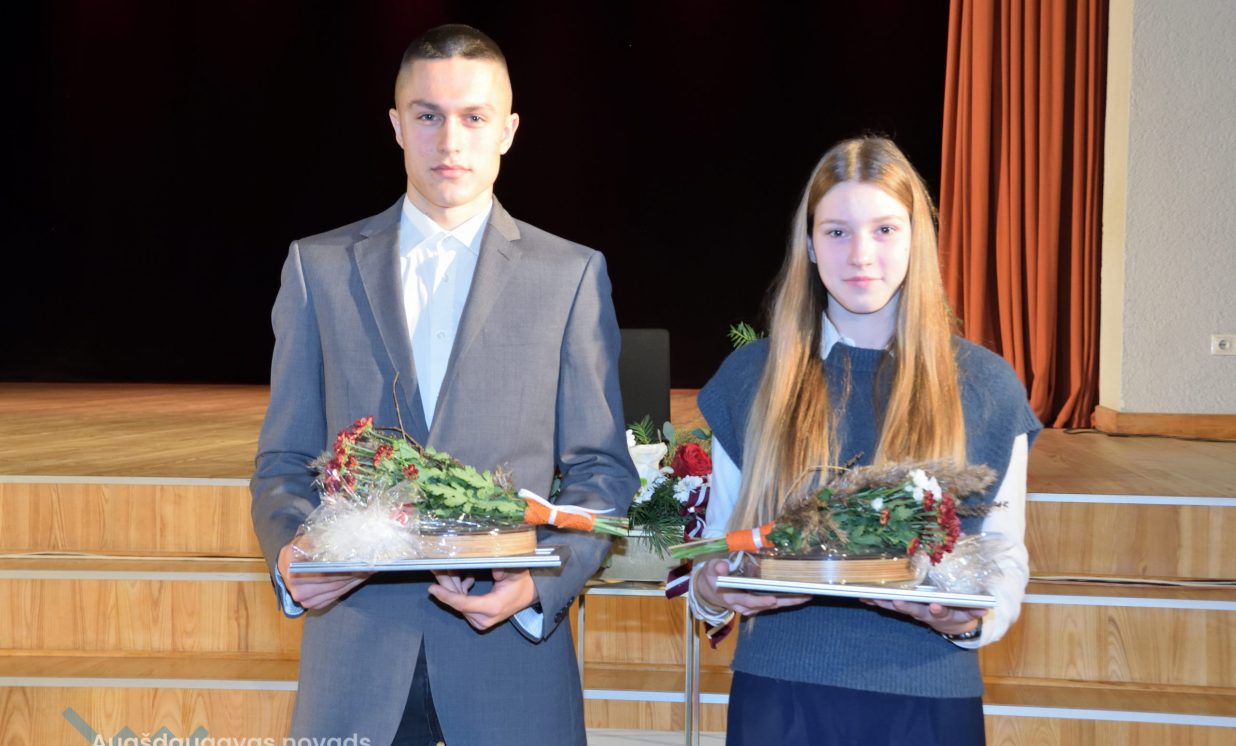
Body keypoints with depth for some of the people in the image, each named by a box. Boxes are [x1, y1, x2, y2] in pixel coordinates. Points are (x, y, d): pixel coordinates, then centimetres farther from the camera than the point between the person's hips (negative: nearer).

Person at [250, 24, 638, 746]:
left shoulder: (571, 275, 5)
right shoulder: (319, 266, 8)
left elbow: (602, 468, 3)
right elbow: (285, 461, 8)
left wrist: (542, 581, -13)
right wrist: (288, 549, -11)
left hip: (513, 645, -1)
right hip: (357, 647, 1)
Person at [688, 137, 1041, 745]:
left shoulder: (985, 387, 2)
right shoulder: (750, 377, 5)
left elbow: (1006, 559, 5)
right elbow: (718, 539, 10)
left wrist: (971, 619, -16)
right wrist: (710, 591, -11)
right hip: (780, 693, 1)